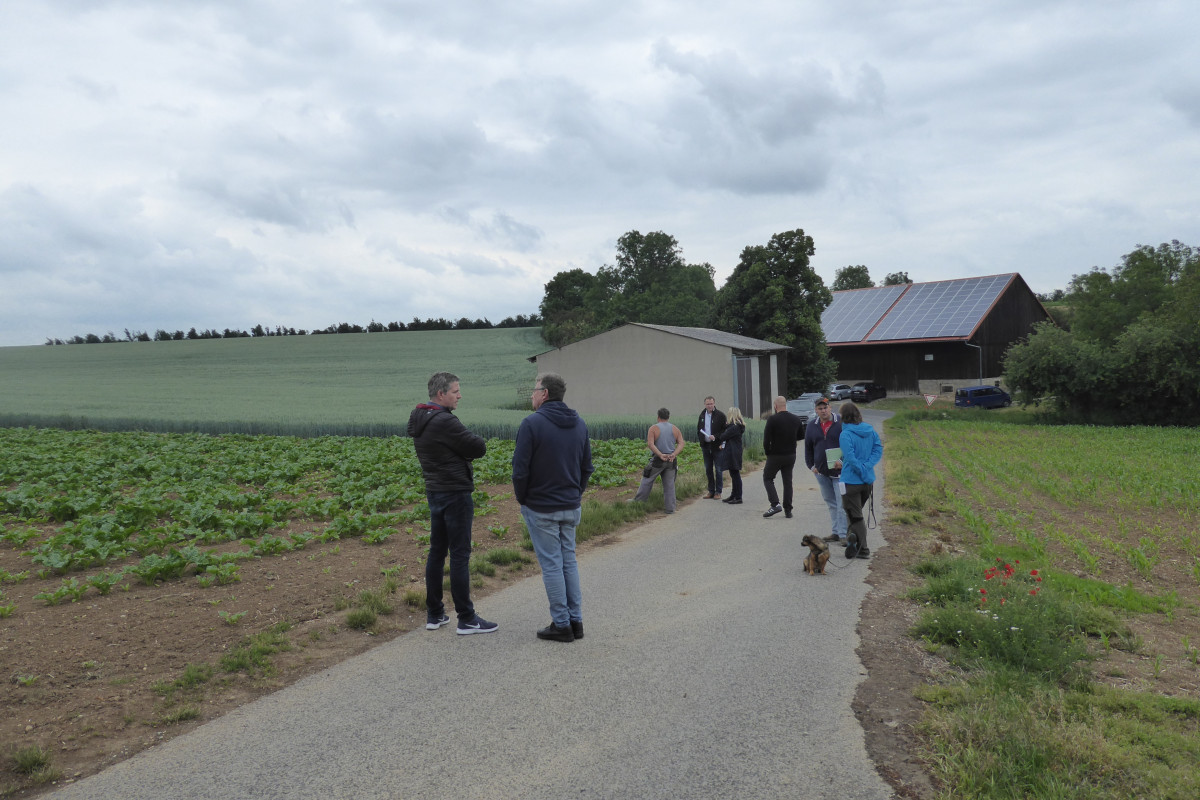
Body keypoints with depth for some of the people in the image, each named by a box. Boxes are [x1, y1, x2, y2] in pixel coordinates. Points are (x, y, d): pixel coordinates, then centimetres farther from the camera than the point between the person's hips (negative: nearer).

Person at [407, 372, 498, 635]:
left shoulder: (418, 421, 10)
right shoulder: (444, 421, -20)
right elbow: (479, 448, -17)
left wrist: (463, 447, -3)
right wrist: (470, 445, 1)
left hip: (434, 492, 9)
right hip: (455, 494, -9)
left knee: (437, 552, 14)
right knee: (460, 555, -3)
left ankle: (434, 614, 21)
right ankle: (466, 619, 4)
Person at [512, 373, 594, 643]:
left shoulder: (532, 423, -15)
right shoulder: (579, 424, 6)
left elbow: (520, 469, -16)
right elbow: (587, 467, 11)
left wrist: (522, 499, -1)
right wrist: (576, 494, 16)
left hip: (541, 508, -6)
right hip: (571, 507, 6)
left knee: (551, 564, 1)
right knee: (569, 560, 15)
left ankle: (561, 625, 8)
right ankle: (575, 621, 18)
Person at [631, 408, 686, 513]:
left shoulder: (653, 428, -3)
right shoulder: (675, 429, 7)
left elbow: (650, 444, -15)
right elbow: (681, 443, -3)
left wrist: (660, 455, -20)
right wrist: (673, 455, -15)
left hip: (658, 460, -3)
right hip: (671, 461, 3)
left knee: (647, 480, 8)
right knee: (669, 484, 7)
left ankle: (637, 501, 16)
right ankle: (670, 508, 8)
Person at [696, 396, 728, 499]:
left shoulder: (720, 415, -6)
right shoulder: (702, 415, 10)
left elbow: (725, 430, -8)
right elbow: (698, 429, 18)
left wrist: (715, 436, -20)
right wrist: (701, 441, 8)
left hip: (716, 445, -5)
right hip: (705, 446, 5)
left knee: (718, 469, 0)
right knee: (708, 469, 10)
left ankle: (718, 492, 6)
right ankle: (711, 491, 18)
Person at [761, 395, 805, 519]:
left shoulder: (772, 419, -15)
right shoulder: (796, 419, 1)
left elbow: (766, 439, -16)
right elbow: (801, 436, 13)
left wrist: (767, 452, -2)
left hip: (775, 455, -5)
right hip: (791, 455, 5)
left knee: (767, 478, 10)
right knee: (788, 481, 12)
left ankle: (775, 504, -7)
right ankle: (788, 510, 12)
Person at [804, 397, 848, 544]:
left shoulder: (841, 423, -6)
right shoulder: (812, 426, 8)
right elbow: (808, 448, 16)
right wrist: (811, 466, 10)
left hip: (840, 471, -5)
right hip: (821, 472, 5)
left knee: (842, 503, -7)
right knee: (831, 503, 13)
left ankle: (843, 534, -4)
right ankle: (835, 532, 21)